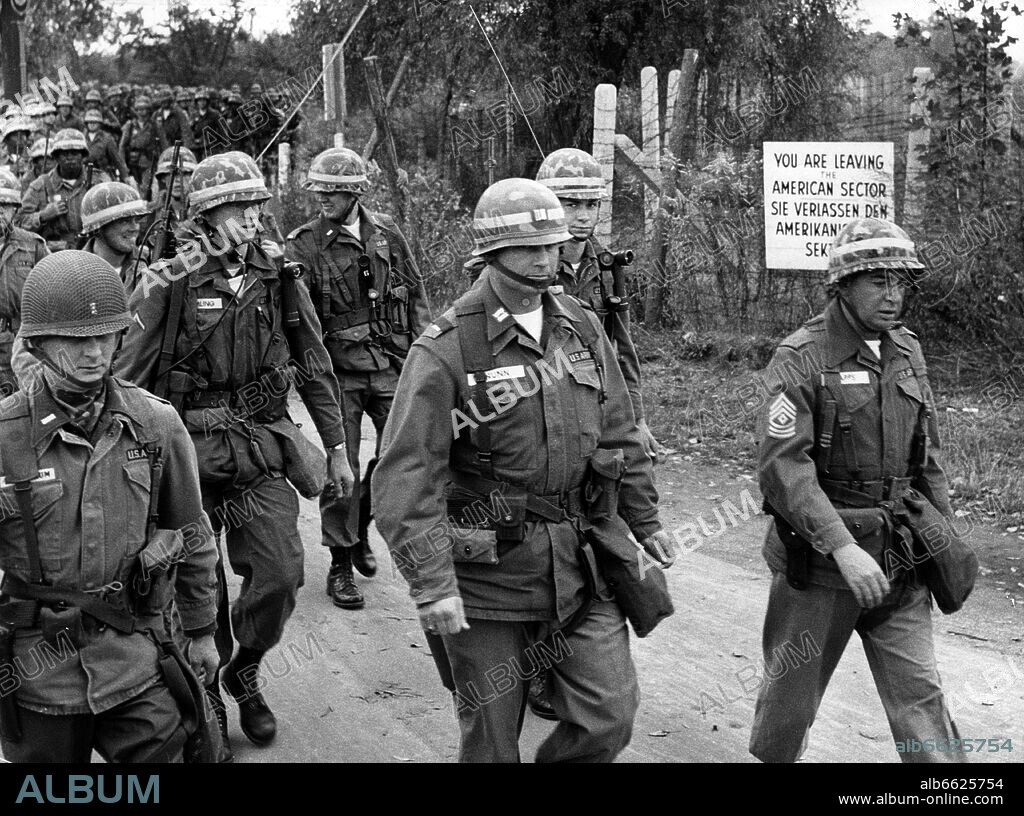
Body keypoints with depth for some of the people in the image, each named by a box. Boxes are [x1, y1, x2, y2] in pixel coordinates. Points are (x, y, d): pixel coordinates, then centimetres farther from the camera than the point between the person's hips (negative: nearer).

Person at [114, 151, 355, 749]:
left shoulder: (279, 279, 3)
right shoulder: (168, 285, -8)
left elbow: (315, 369, 10)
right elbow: (127, 377, -4)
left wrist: (337, 448, 11)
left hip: (262, 451, 2)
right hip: (189, 452, -2)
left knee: (281, 575, -7)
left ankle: (245, 674, 21)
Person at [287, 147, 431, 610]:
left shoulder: (386, 232, 5)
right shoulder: (303, 245, -4)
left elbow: (415, 293, 13)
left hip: (392, 363, 3)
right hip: (340, 367, -3)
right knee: (341, 465, -1)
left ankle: (360, 528, 28)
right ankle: (341, 564, 12)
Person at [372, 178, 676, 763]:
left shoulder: (583, 327, 5)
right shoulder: (448, 346, -13)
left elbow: (619, 433, 17)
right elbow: (407, 474, -18)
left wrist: (645, 521, 20)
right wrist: (432, 583, -24)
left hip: (581, 564, 5)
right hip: (489, 571, -4)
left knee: (609, 719, 2)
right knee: (492, 741, 8)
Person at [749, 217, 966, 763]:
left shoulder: (907, 353, 7)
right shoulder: (800, 359, -13)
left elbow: (926, 456, 16)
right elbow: (783, 465, -22)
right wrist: (841, 545, -30)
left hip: (898, 558, 5)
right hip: (818, 556, -4)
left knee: (919, 691, 4)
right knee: (792, 689, 12)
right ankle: (771, 757, 37)